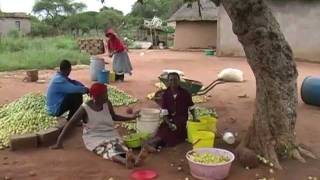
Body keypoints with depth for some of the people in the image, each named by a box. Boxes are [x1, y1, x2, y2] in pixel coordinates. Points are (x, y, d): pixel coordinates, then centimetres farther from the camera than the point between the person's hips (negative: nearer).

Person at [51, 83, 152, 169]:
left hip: (110, 134, 4)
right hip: (94, 137, -4)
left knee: (118, 145, -31)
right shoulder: (85, 108, -11)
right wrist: (59, 141, -7)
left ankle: (135, 159, -61)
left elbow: (114, 117, 22)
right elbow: (70, 123, -7)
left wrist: (131, 118, 17)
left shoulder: (107, 104, 3)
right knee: (107, 149, -36)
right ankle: (125, 161, -66)